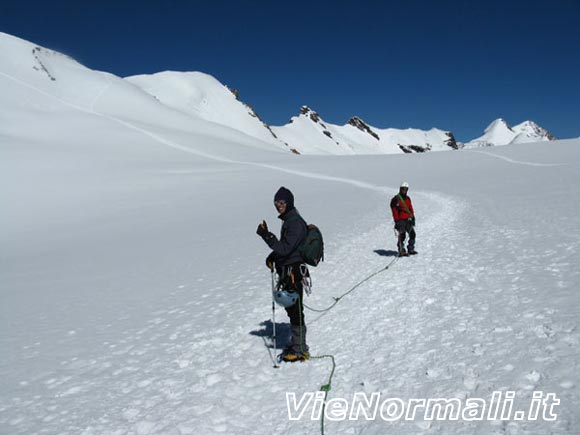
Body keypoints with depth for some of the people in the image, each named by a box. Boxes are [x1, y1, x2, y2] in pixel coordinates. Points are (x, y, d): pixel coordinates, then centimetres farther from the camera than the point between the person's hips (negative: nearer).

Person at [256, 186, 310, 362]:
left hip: (294, 272, -10)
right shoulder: (289, 220, 13)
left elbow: (285, 248, -26)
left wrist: (266, 235, -27)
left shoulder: (295, 223, -19)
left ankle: (300, 350, 9)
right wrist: (272, 256, 10)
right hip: (287, 270, 10)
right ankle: (295, 343, 32)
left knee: (295, 310, -2)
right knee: (291, 308, 18)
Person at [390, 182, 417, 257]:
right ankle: (401, 251, -4)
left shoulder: (408, 198, 15)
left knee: (412, 233, 4)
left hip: (408, 220, 7)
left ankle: (411, 249, 14)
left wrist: (412, 217, 11)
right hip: (400, 220, -7)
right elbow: (394, 211, -10)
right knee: (402, 235, -9)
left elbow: (411, 208, 20)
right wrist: (397, 221, -14)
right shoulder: (396, 199, -6)